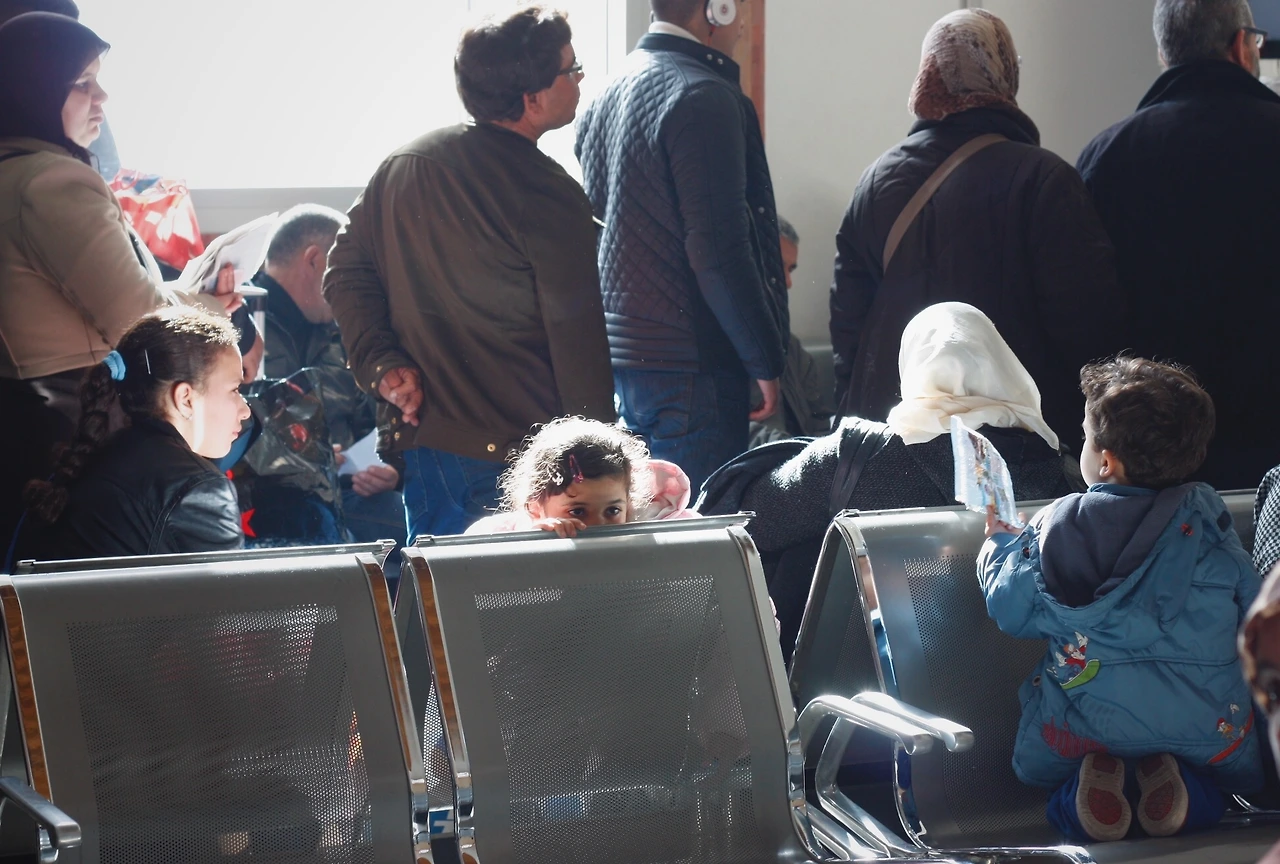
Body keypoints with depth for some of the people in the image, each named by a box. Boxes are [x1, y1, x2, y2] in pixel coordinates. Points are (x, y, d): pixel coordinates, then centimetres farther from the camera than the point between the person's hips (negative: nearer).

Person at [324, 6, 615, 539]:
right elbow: (579, 345, -13)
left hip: (422, 440, 7)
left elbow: (346, 271, 11)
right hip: (517, 455, -6)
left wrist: (381, 364, 5)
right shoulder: (551, 199, -15)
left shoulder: (403, 165, 5)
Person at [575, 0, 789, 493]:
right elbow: (717, 248, -19)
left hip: (615, 353, 9)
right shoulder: (703, 97, -14)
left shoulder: (610, 94, 14)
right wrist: (765, 360, -13)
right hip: (689, 363, -9)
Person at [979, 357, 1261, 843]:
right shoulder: (1208, 518, 1)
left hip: (1087, 716, 0)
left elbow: (1013, 611, 2)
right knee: (1241, 770, 31)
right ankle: (1181, 783, -3)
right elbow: (1252, 610, 7)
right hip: (1204, 724, 1)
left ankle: (1088, 782, -4)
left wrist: (998, 545, 22)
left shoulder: (1061, 525, -3)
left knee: (1034, 767, 31)